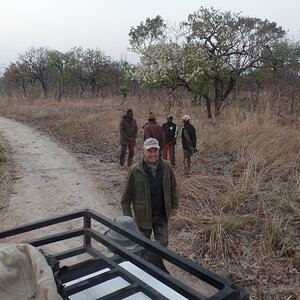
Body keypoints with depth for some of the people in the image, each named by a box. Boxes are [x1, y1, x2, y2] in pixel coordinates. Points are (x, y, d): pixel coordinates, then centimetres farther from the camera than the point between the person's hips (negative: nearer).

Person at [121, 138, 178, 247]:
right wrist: (128, 217, -10)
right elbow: (126, 196, -10)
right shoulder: (135, 170, -16)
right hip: (143, 216, -2)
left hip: (161, 215, 2)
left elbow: (172, 188, 8)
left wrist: (174, 205, 10)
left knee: (163, 243, 6)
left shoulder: (166, 167, -7)